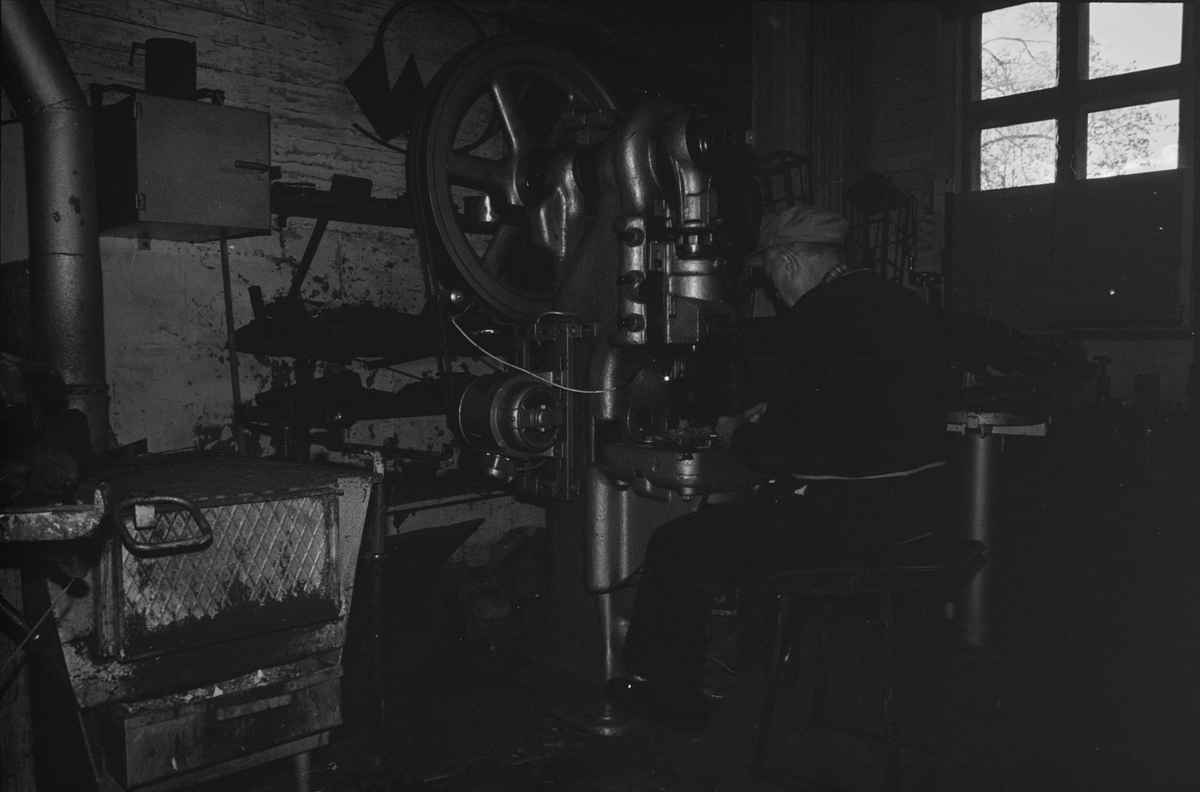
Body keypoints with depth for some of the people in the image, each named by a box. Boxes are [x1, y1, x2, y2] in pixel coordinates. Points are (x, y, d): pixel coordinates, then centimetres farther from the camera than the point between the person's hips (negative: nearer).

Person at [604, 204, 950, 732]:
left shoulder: (815, 317, -16)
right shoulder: (903, 302, 13)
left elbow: (781, 449, -15)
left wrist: (735, 434, 6)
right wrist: (772, 418, 23)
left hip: (849, 511, -10)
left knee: (677, 548, -1)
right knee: (752, 512, 32)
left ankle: (672, 698, 18)